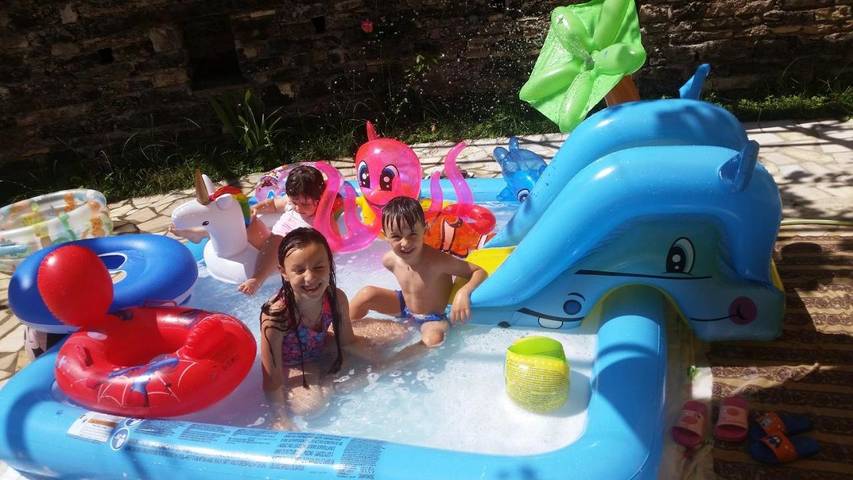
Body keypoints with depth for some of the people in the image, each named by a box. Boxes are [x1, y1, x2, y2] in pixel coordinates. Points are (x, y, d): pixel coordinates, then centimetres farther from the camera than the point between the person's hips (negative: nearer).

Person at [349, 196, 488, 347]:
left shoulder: (438, 261, -35)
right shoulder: (390, 260, -17)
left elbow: (480, 272, -28)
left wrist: (464, 292, -45)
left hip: (432, 318, -5)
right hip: (404, 306, 5)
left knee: (434, 340, -36)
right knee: (366, 294, -10)